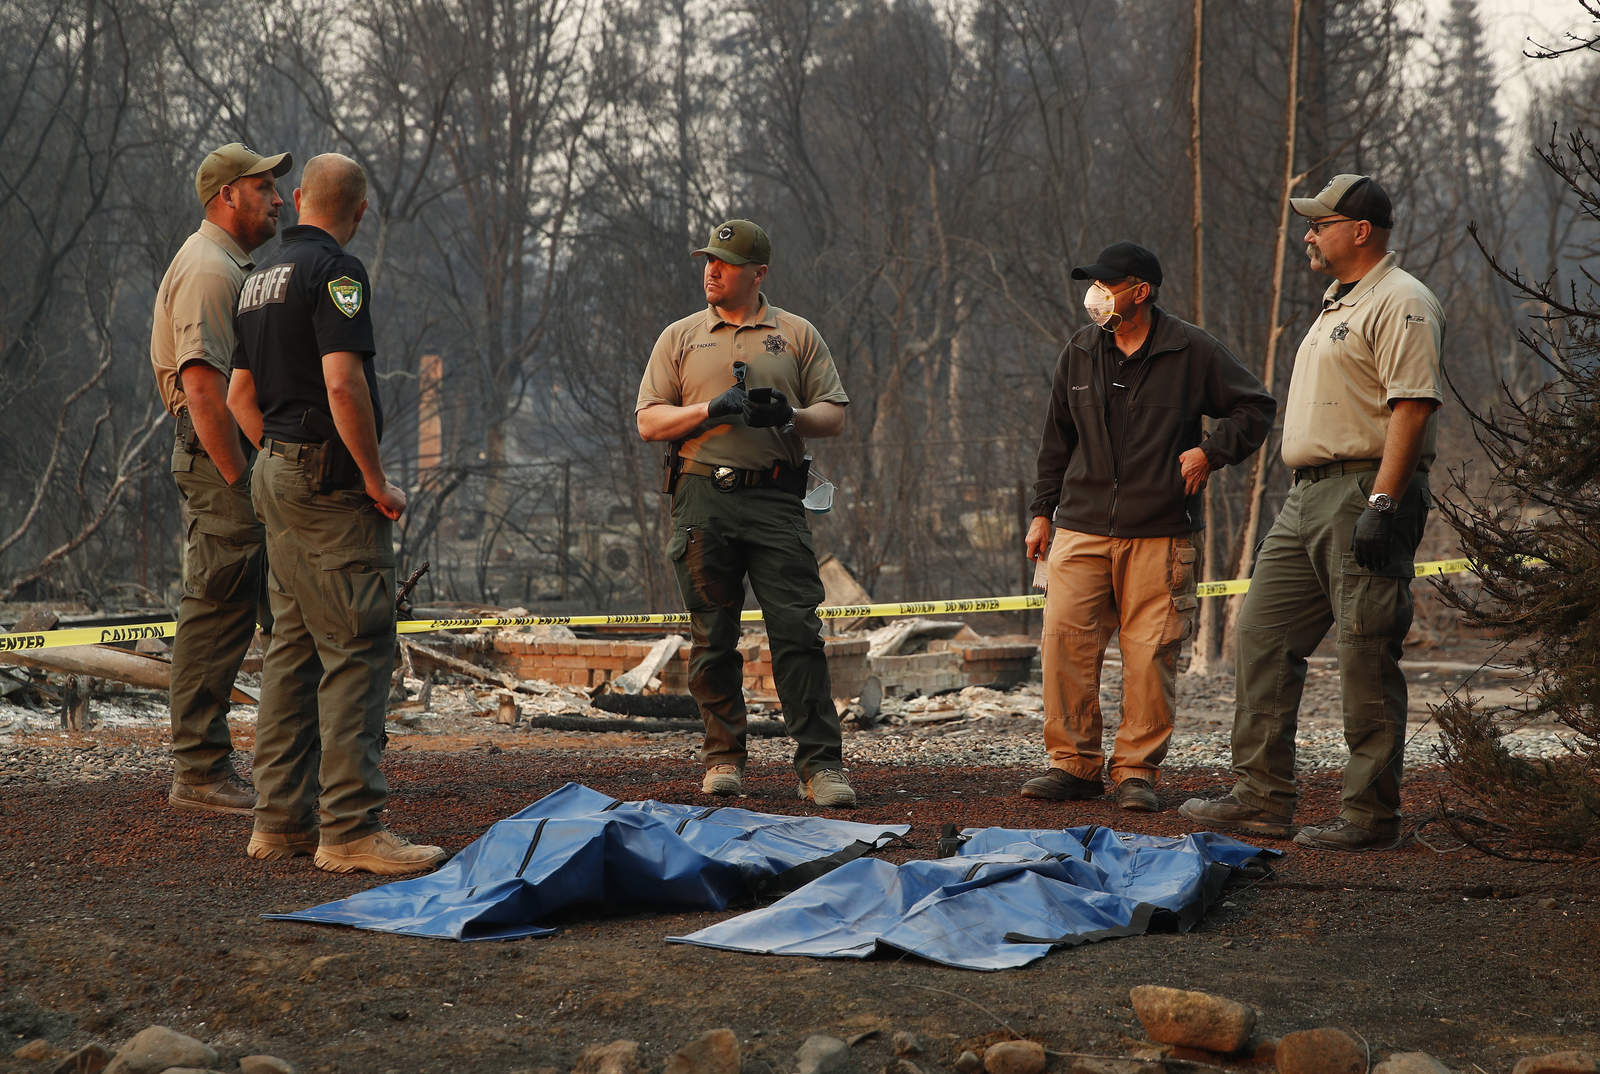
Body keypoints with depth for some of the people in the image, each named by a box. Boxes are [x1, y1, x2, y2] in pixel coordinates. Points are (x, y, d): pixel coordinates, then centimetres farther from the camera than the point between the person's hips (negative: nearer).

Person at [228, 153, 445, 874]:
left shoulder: (262, 277, 17)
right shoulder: (335, 270, -12)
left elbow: (240, 393, 22)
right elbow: (343, 384, -22)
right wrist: (377, 482, -15)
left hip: (277, 471, 10)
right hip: (331, 482, -10)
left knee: (294, 646, 12)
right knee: (357, 650, -10)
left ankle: (281, 819, 15)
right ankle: (351, 828, -13)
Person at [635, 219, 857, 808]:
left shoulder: (797, 334, 13)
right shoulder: (679, 337, 15)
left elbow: (834, 415, 9)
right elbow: (649, 421, 7)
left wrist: (789, 416, -12)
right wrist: (711, 409, -9)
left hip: (775, 500, -1)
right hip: (703, 499, 1)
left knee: (798, 632, -9)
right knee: (713, 637, 3)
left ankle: (819, 764, -10)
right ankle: (723, 756, 14)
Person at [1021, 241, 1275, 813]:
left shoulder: (1192, 352, -1)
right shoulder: (1080, 352, 10)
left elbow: (1257, 407, 8)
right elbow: (1057, 439, 19)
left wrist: (1210, 451, -4)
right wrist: (1043, 512, 16)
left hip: (1160, 533, -3)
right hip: (1083, 528, 3)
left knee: (1150, 653, -4)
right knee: (1064, 642, -6)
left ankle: (1137, 770, 6)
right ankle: (1074, 763, 5)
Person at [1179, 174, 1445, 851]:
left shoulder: (1401, 303, -10)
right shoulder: (1335, 305, 22)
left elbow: (1411, 406, -19)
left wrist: (1381, 502, -25)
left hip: (1367, 490, -10)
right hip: (1306, 494, 10)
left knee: (1366, 657, -8)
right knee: (1261, 636, 7)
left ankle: (1370, 815, -3)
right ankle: (1261, 798, 11)